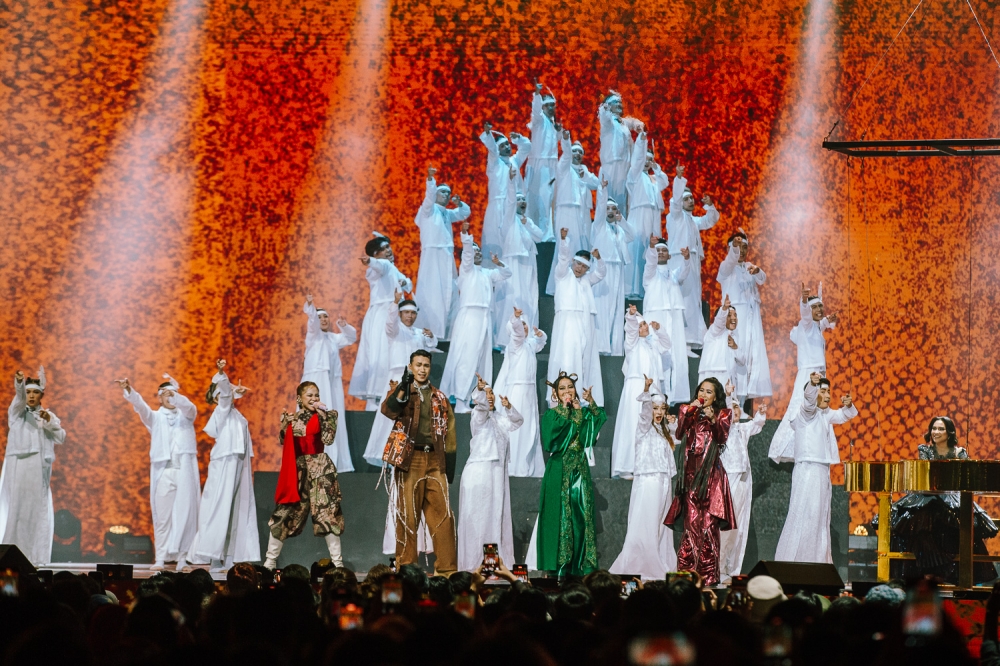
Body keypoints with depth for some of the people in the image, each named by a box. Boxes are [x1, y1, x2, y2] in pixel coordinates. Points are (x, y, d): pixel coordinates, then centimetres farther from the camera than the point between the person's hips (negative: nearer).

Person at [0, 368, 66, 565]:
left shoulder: (49, 415, 16)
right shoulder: (17, 411, 9)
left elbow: (61, 438, 5)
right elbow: (19, 397, -14)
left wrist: (49, 422, -9)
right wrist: (19, 383, -35)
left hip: (39, 468, 2)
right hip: (17, 464, -2)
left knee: (36, 509, -2)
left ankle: (32, 556, -1)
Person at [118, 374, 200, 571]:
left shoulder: (186, 414, 16)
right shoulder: (155, 417, 16)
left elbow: (189, 407, -6)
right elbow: (140, 406, -2)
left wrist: (174, 396, -27)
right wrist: (129, 391, -22)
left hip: (185, 470, 0)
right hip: (163, 470, 0)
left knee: (186, 513, -5)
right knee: (162, 515, -4)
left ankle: (183, 558, -4)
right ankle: (160, 558, -4)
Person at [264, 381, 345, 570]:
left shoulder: (323, 417, 1)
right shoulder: (292, 418, 9)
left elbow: (328, 439, -14)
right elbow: (285, 443, 8)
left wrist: (324, 413, -15)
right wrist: (285, 422, -2)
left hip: (320, 469, -2)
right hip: (297, 469, 2)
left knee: (327, 513, -7)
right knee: (285, 513, 4)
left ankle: (337, 561, -1)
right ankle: (270, 560, 14)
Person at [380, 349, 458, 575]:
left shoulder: (440, 398, 15)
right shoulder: (400, 389, 5)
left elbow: (448, 433, 14)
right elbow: (388, 409, -18)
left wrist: (449, 467, 6)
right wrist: (403, 389, -35)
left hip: (434, 461, 3)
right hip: (409, 460, -3)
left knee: (442, 514, -1)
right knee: (407, 514, -2)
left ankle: (446, 567, 1)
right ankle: (405, 567, 3)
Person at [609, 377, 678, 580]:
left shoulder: (664, 432, 20)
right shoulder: (644, 427, -1)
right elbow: (645, 411, -19)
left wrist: (673, 424, 22)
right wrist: (646, 390, -35)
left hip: (664, 483, 7)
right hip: (648, 481, -7)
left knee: (662, 527, 6)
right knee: (644, 526, -11)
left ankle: (661, 567, 8)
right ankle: (637, 567, -12)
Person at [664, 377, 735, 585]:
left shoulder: (723, 414, 12)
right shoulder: (690, 411, 18)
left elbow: (722, 437, -4)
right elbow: (679, 434, 3)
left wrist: (713, 420, -19)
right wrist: (687, 412, -7)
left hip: (710, 472, -2)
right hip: (691, 470, 2)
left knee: (709, 523, -9)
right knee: (691, 522, -3)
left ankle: (708, 574, -10)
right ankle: (687, 572, -3)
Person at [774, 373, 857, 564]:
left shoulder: (825, 414, 18)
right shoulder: (807, 412, -8)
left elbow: (845, 415, 27)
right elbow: (808, 399, -29)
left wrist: (848, 405, 2)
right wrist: (812, 384, -51)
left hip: (822, 472, 9)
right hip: (808, 469, -9)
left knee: (821, 518, 11)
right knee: (804, 516, -12)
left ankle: (816, 560, 16)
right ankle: (792, 562, -13)